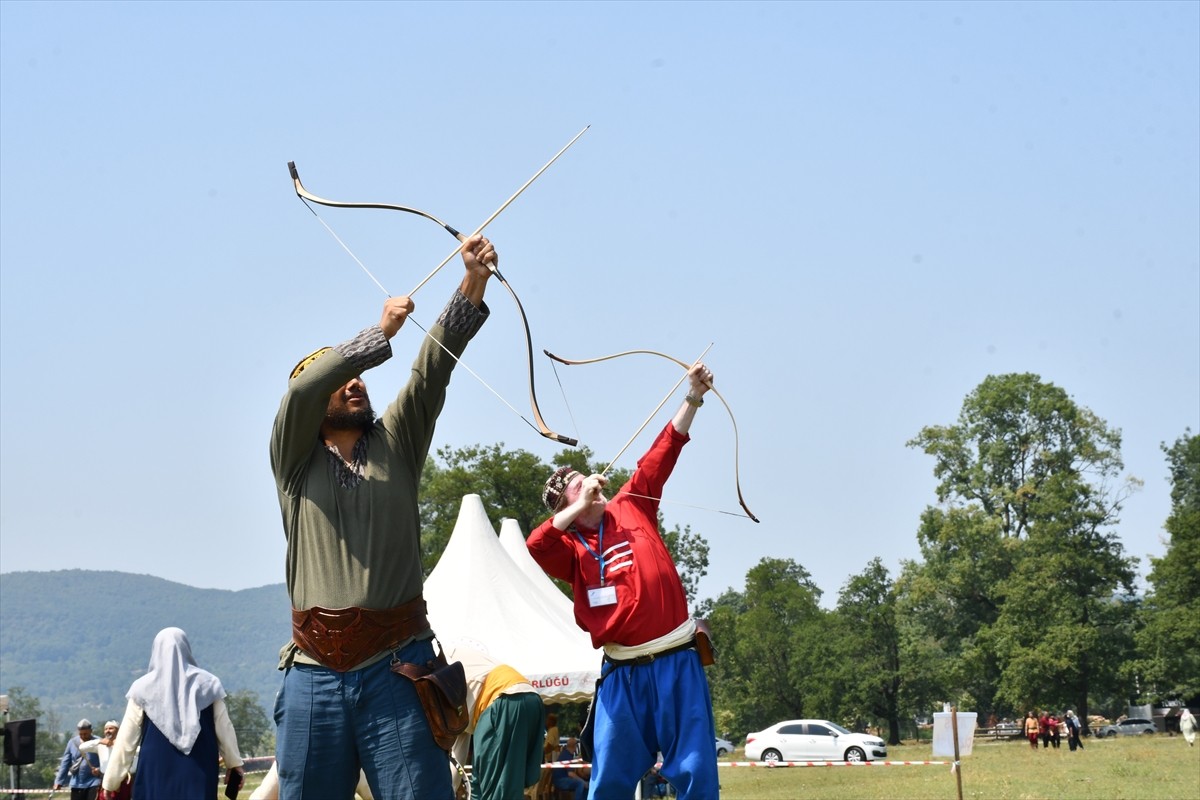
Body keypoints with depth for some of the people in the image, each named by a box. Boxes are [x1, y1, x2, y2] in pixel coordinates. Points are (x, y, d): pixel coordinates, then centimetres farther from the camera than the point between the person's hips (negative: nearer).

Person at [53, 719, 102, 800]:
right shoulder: (72, 743, 3)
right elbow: (65, 763, 7)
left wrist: (100, 770, -25)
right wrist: (59, 781, 4)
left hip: (93, 783, -4)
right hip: (76, 783, 4)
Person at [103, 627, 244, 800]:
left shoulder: (143, 689, 1)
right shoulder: (207, 684, 4)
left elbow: (126, 739, 3)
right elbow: (224, 729, 9)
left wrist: (112, 780, 9)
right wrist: (235, 763, 24)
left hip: (156, 775, -1)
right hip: (198, 774, 1)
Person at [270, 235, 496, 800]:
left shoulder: (396, 444, 14)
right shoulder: (295, 459, 11)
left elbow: (434, 368, 2)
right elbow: (301, 390, -8)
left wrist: (473, 284, -10)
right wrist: (381, 332, -8)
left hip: (396, 668, 0)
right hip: (315, 673, 0)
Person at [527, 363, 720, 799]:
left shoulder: (630, 508, 10)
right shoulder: (571, 549, 4)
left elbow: (661, 455, 4)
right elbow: (534, 547, -17)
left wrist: (693, 397, -3)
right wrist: (581, 507, -18)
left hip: (677, 660, 1)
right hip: (623, 673, -1)